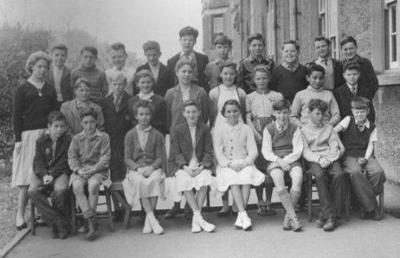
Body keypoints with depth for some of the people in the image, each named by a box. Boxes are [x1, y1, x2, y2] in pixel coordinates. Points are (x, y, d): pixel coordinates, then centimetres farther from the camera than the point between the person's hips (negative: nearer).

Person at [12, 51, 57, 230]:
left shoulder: (50, 90, 15)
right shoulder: (22, 90, 5)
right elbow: (16, 116, 1)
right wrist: (18, 139, -6)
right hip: (28, 135, -3)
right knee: (26, 175, -5)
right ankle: (20, 214, 1)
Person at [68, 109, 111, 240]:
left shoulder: (103, 137, 6)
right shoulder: (76, 138, 15)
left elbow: (105, 158, -2)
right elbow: (71, 157, 6)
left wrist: (93, 169, -16)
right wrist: (78, 170, -13)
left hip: (98, 170, -2)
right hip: (80, 170, 2)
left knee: (93, 185, -34)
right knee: (76, 186, -30)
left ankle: (89, 222, -23)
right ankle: (92, 222, -30)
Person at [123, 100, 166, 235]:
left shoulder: (157, 135, 11)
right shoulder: (130, 135, 11)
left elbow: (160, 157, 5)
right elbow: (127, 159, 4)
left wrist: (152, 168, -16)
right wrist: (138, 168, -14)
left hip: (153, 168, 0)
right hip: (135, 169, 0)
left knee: (156, 179, -34)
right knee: (140, 181, -34)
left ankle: (148, 220, -28)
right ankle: (152, 219, -33)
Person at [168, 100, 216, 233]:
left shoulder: (205, 129, 8)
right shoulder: (177, 130, 6)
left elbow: (209, 152, 4)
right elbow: (176, 153, 1)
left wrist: (202, 166, -13)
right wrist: (185, 167, -16)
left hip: (201, 165, 0)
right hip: (182, 166, 0)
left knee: (204, 179, -31)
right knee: (185, 181, -32)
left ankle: (195, 219, -21)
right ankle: (200, 218, -30)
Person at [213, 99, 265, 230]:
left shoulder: (246, 129, 14)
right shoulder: (219, 130, 12)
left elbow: (253, 152, 6)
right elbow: (218, 152, 3)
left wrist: (244, 163, -13)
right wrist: (229, 164, -14)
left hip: (244, 164, 1)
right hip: (226, 165, 0)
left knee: (247, 176, -32)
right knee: (232, 179, -33)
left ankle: (240, 217, -33)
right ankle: (244, 214, -39)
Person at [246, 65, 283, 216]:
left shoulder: (277, 96, 10)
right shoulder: (250, 97, 11)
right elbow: (248, 119, 4)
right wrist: (258, 135, -9)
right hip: (256, 134, 0)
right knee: (258, 167, -3)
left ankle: (268, 203, 6)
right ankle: (260, 204, 3)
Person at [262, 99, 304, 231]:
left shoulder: (294, 128, 9)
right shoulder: (269, 129, 8)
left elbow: (298, 150, 1)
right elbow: (266, 152, 2)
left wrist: (285, 160, -13)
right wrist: (278, 160, -15)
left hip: (292, 160, 1)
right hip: (274, 161, -1)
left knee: (298, 176, -32)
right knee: (277, 176, -34)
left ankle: (287, 218, -22)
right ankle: (293, 217, -32)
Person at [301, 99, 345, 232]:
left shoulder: (329, 128, 23)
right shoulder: (303, 130, 15)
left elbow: (335, 147, 11)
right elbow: (305, 152, 3)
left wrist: (328, 159, -9)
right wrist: (319, 159, -15)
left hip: (331, 159, 2)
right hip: (314, 161, -2)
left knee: (339, 174, -32)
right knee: (320, 175, -36)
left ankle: (324, 215, -28)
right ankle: (330, 216, -34)